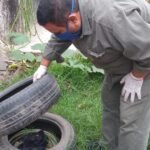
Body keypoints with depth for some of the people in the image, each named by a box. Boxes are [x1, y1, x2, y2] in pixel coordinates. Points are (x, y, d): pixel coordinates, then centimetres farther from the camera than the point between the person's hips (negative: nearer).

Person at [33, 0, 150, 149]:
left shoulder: (111, 18, -39)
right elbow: (56, 42, 6)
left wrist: (135, 77, -19)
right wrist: (43, 66, 11)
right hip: (119, 60, 8)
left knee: (132, 118, -6)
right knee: (110, 106, 15)